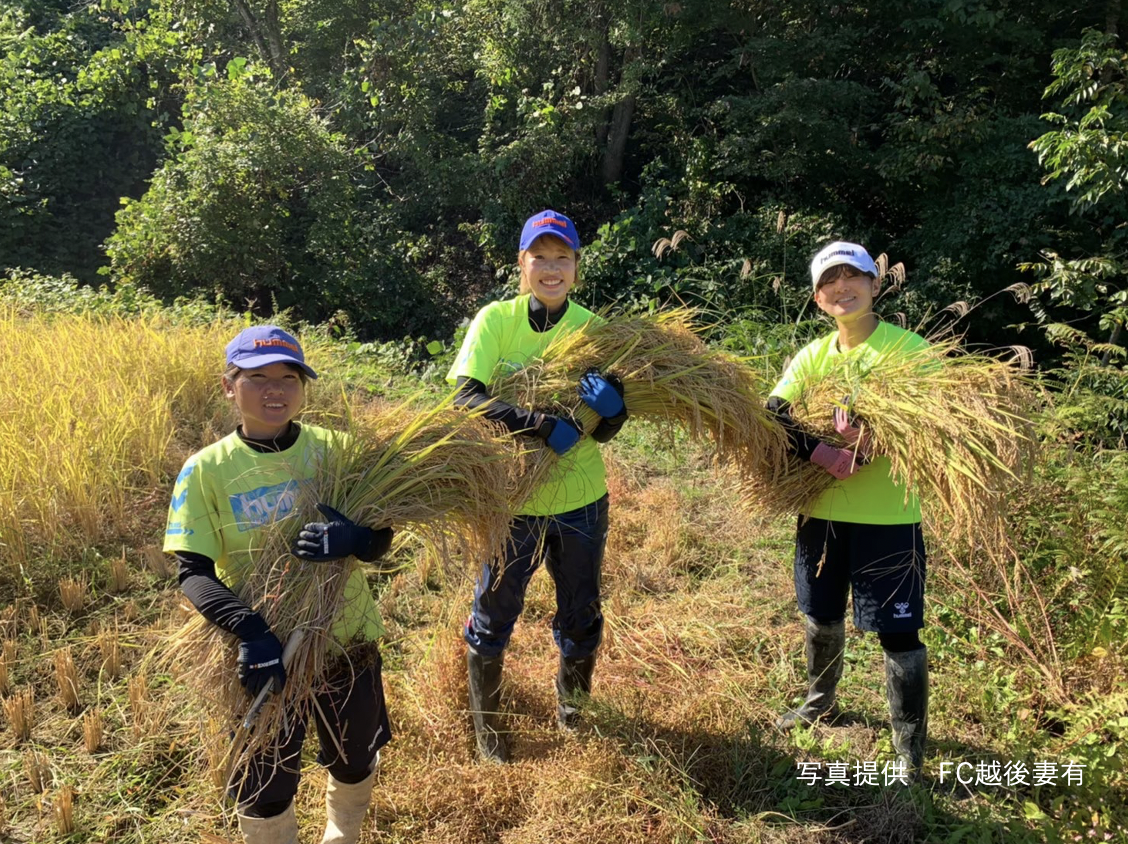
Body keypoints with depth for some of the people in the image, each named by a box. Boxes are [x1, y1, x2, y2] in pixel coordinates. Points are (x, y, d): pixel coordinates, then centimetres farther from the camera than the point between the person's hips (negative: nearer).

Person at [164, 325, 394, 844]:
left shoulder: (334, 449, -9)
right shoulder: (205, 470, -12)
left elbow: (380, 541, -6)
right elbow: (193, 572, -16)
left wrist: (354, 539, -30)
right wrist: (250, 632, -31)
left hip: (348, 643, 2)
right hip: (264, 653, -2)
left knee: (355, 764, 24)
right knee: (264, 791, 15)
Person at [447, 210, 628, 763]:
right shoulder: (495, 319, -10)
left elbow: (607, 428, -10)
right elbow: (467, 397, -24)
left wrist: (610, 405, -34)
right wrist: (542, 425, -35)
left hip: (580, 499, 2)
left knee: (581, 618, 18)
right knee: (494, 614, 12)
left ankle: (570, 705, 48)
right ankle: (485, 723, 38)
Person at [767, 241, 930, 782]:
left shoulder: (909, 349, -6)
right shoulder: (811, 356, 6)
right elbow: (772, 416, -6)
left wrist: (873, 439, -30)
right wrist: (822, 454, -25)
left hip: (887, 516, -4)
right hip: (821, 510, 5)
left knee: (897, 631, 0)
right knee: (821, 615, 20)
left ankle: (910, 749, 17)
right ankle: (820, 701, 46)